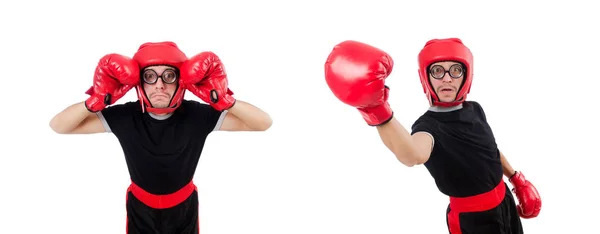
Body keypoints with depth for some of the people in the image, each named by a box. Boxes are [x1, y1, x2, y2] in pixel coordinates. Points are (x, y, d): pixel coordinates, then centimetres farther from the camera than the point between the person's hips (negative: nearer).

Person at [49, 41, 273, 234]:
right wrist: (96, 101, -36)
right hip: (140, 207, 0)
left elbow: (264, 123, -24)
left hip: (183, 207, 0)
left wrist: (224, 100, -40)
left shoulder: (197, 115, -25)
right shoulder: (125, 117, -23)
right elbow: (58, 126, -20)